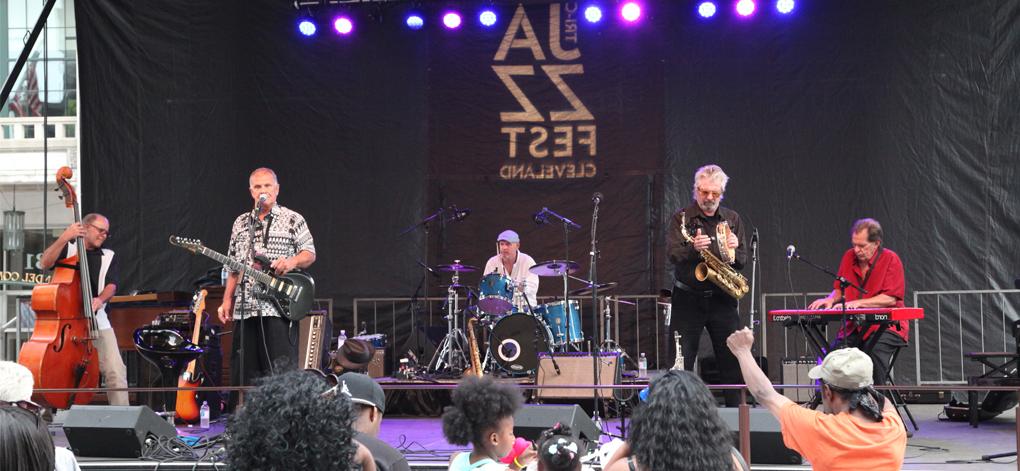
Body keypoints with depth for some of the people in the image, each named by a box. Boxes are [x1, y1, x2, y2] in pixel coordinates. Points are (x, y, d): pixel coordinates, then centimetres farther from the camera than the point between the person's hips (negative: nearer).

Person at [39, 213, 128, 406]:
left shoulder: (108, 256, 17)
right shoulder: (67, 248, 10)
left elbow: (111, 285, 3)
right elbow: (45, 263, -9)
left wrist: (100, 299, -20)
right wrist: (64, 238, -20)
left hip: (97, 322, 2)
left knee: (116, 371, -13)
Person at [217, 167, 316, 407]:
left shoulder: (292, 220, 4)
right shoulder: (241, 223, 17)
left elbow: (310, 254, 3)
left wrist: (292, 261, -18)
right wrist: (227, 301, 11)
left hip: (279, 308, -5)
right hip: (245, 308, 5)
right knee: (244, 371, 5)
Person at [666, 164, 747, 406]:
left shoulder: (732, 219, 10)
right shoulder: (682, 218, 1)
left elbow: (742, 260, 8)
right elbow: (674, 255, -11)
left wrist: (733, 250, -14)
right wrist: (693, 248, -31)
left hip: (722, 298, 2)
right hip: (688, 298, -2)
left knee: (731, 359, 2)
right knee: (682, 361, -2)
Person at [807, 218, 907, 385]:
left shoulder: (890, 260, -8)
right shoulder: (849, 257, 9)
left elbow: (890, 298, -15)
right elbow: (839, 289, 18)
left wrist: (858, 303, -21)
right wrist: (830, 299, -5)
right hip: (854, 327, 5)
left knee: (875, 354, -33)